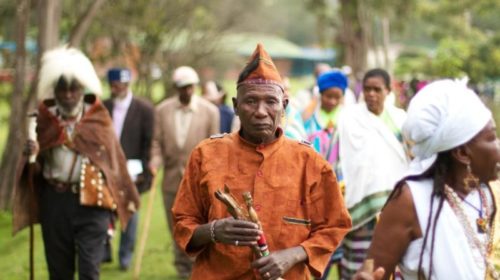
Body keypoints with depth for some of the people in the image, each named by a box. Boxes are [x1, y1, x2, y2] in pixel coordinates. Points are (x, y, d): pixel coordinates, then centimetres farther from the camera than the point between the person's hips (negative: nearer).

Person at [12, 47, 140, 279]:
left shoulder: (98, 118, 1)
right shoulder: (45, 117, 3)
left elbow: (112, 156, 5)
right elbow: (35, 164, 2)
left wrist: (120, 198, 4)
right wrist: (31, 153, -22)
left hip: (91, 201, -2)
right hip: (55, 201, 2)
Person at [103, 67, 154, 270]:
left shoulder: (144, 109, -4)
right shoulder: (104, 108, 5)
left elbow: (149, 143, -4)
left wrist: (144, 172, -8)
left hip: (130, 171, -2)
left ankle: (125, 254, 18)